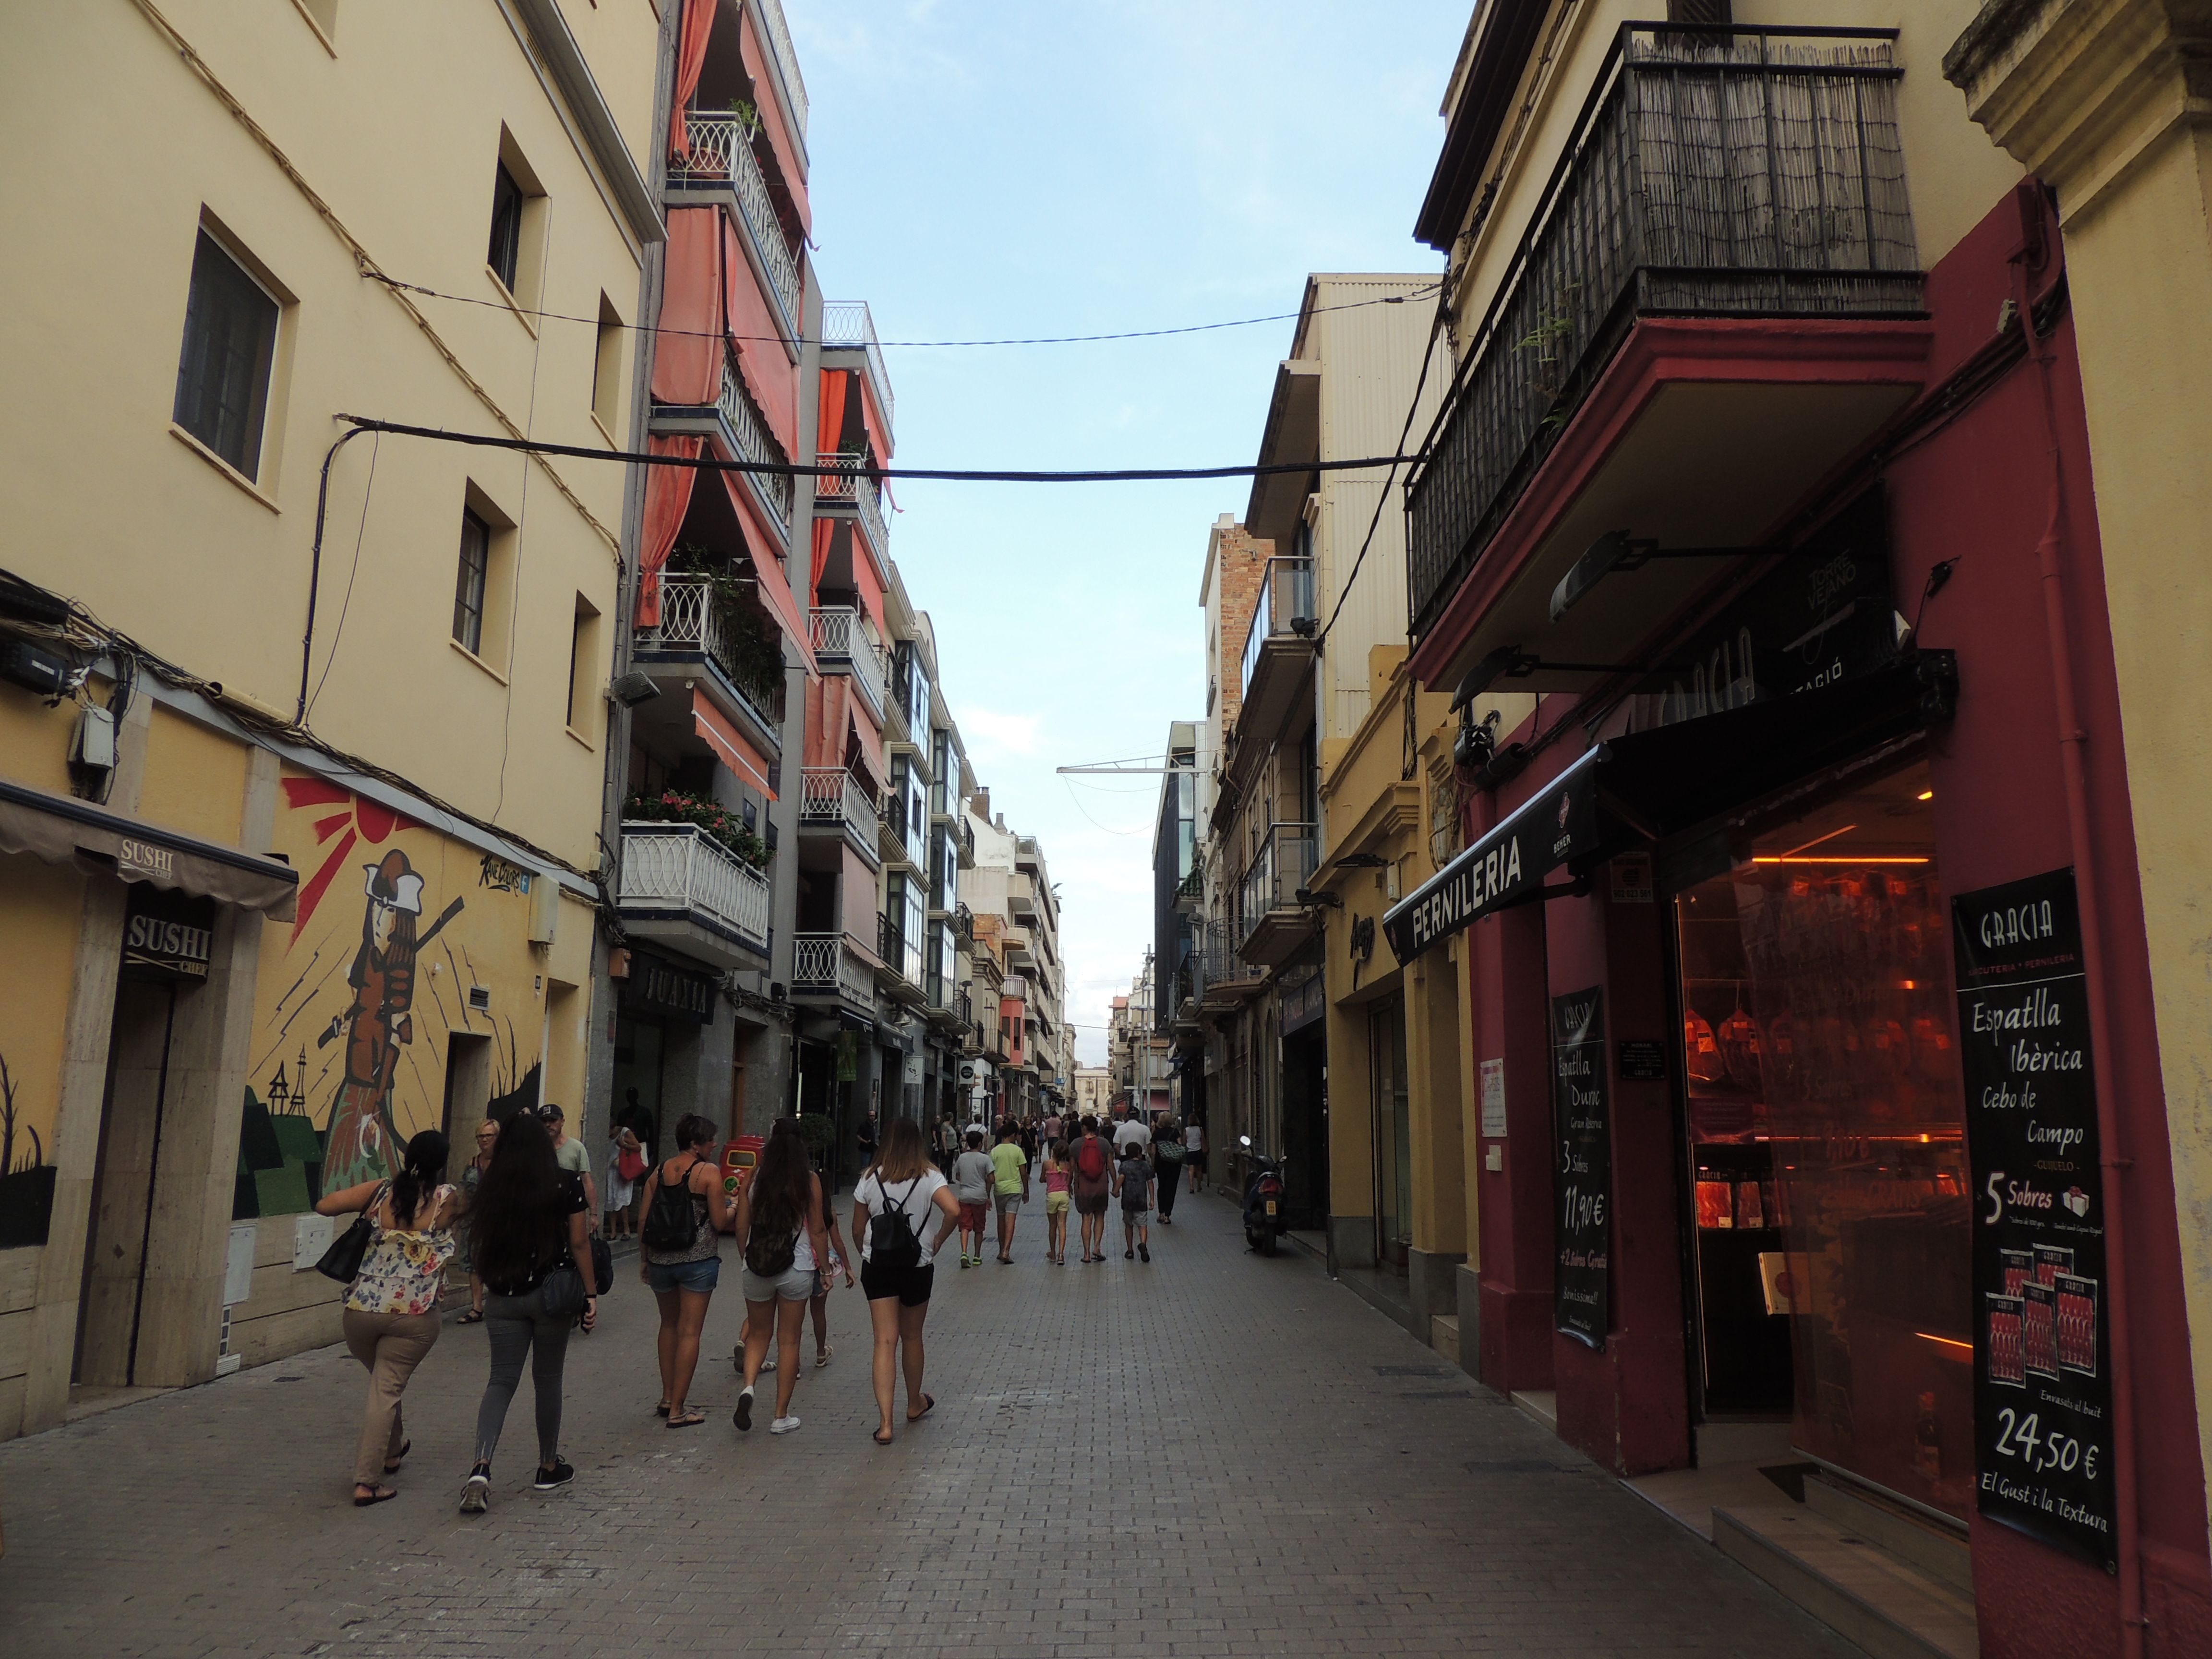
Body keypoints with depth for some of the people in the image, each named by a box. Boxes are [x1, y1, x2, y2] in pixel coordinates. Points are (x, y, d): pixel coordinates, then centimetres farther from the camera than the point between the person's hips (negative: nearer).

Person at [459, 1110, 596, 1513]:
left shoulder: (491, 1187, -2)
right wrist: (591, 1293, -1)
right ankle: (549, 1468, 25)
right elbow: (580, 1243, -6)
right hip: (552, 1294, -1)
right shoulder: (568, 1184, -7)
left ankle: (481, 1467, -10)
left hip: (503, 1297, 1)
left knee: (502, 1381, 8)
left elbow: (480, 1242, 5)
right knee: (547, 1381, 12)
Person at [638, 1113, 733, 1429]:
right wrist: (735, 1209, 8)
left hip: (660, 1260, 5)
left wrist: (644, 1259, 16)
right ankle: (678, 1410, 3)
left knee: (669, 1326, 22)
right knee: (689, 1332, 1)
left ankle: (667, 1398, 26)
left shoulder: (658, 1173, 5)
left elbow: (644, 1221, 6)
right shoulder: (709, 1172, -10)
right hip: (698, 1260, -5)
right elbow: (720, 1222, -12)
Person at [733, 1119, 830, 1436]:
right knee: (789, 1340, 9)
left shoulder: (753, 1178, -2)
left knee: (758, 1333, 19)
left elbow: (742, 1227, 2)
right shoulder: (809, 1180, -7)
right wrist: (825, 1267, 7)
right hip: (797, 1269, -1)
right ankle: (781, 1416, 14)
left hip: (756, 1267, 2)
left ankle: (748, 1386, -6)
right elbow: (817, 1231, -4)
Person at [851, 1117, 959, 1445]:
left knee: (885, 1341, -2)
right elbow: (953, 1211, -23)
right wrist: (938, 1242, -6)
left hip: (876, 1267, 0)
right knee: (912, 1337, 18)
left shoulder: (870, 1179, -2)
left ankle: (885, 1422, -12)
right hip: (917, 1267, 0)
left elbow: (858, 1229, 3)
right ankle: (915, 1404, 37)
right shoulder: (929, 1178, -7)